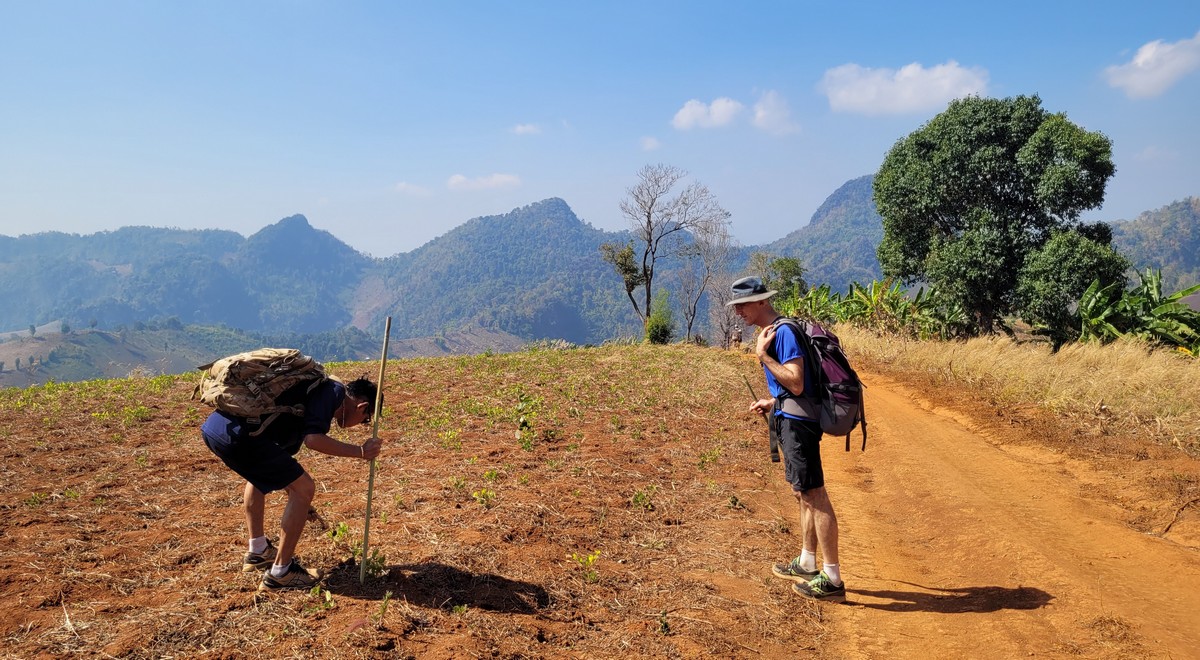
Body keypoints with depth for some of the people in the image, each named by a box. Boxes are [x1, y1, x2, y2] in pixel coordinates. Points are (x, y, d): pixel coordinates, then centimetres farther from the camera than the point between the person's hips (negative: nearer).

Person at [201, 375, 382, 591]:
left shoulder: (315, 390, 29)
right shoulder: (335, 391, 1)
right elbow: (313, 439, -16)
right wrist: (360, 451, -4)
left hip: (212, 427, 11)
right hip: (238, 435, -11)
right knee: (304, 488, -2)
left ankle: (258, 552, 44)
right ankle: (280, 573, 8)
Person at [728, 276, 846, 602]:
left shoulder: (784, 332, -16)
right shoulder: (771, 332, 16)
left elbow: (796, 384, -23)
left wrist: (763, 355, -21)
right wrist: (772, 403, 20)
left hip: (797, 422, -11)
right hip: (789, 420, 11)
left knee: (814, 495, -7)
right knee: (803, 493, 19)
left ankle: (832, 580, -1)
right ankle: (807, 564, 32)